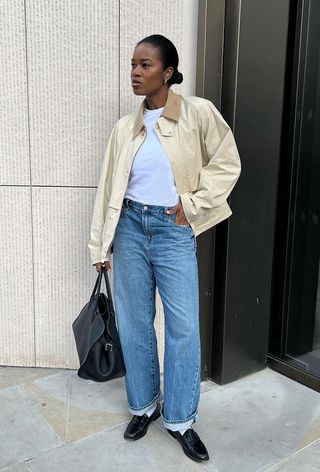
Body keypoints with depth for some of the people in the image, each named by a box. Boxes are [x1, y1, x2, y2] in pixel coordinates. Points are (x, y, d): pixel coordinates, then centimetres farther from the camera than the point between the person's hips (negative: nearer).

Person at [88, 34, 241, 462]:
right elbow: (108, 185, 7)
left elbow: (227, 163, 0)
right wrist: (100, 244, 7)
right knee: (134, 322, 11)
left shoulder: (198, 113, -4)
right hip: (130, 227, 4)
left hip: (173, 230, -3)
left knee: (184, 327, 1)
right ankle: (145, 405, 32)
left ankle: (181, 419, 21)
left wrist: (192, 204, -6)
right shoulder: (125, 127, 6)